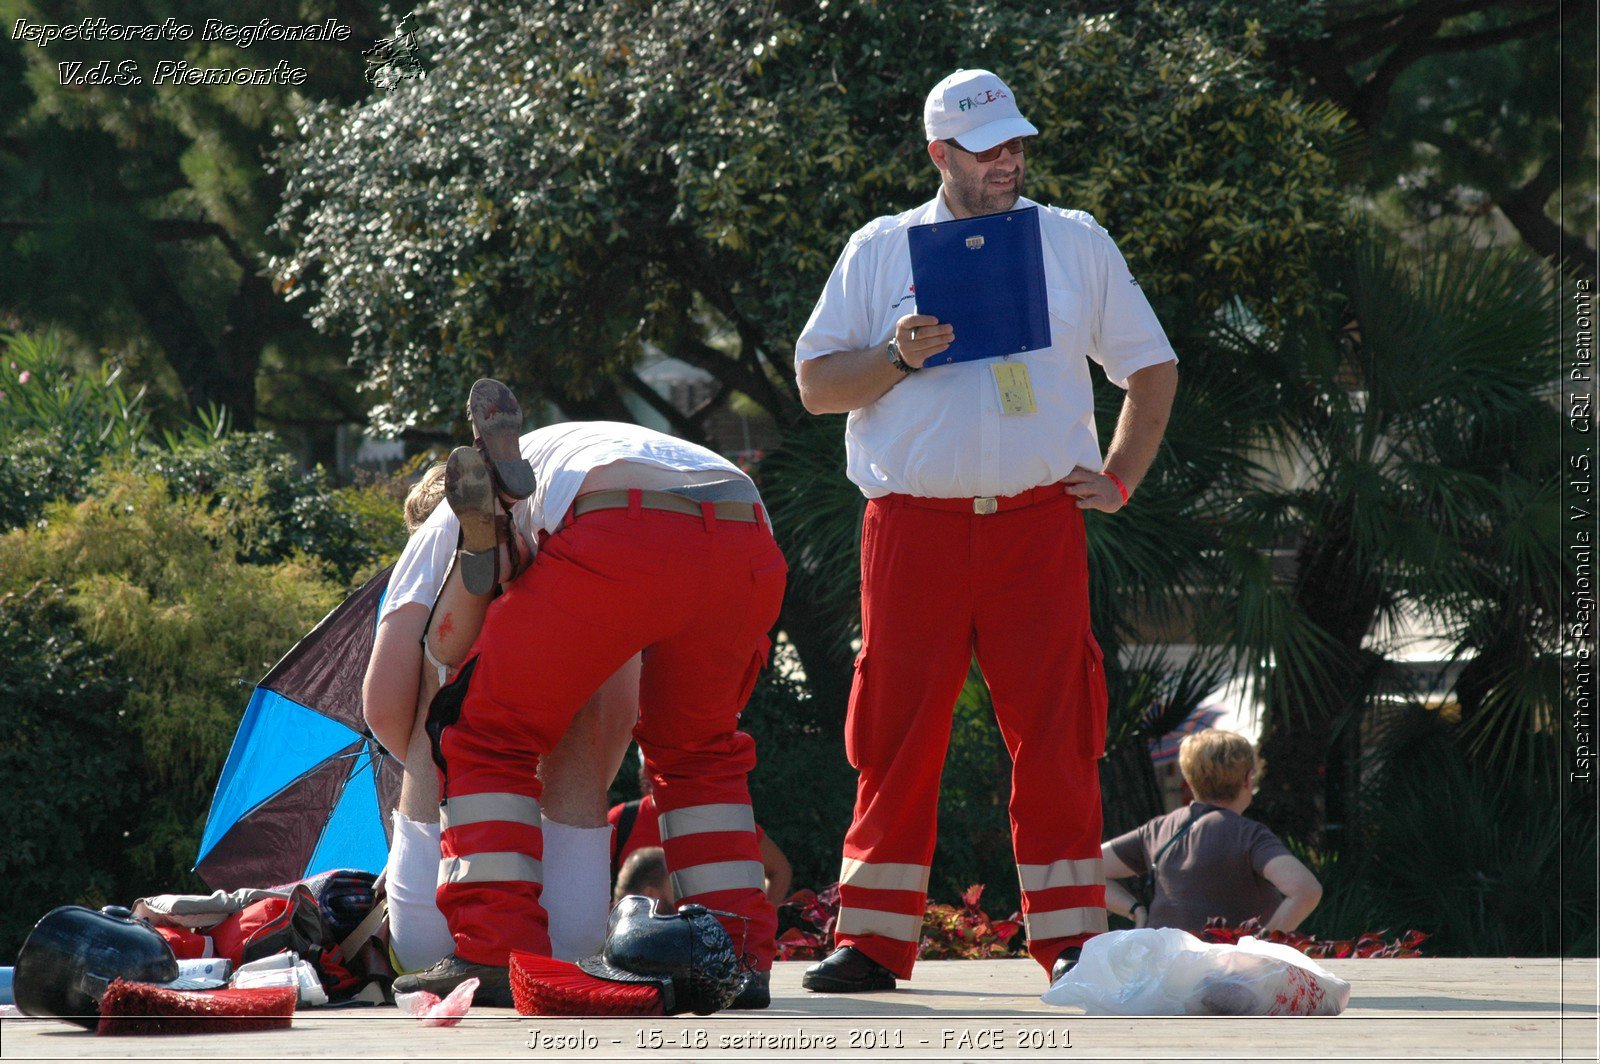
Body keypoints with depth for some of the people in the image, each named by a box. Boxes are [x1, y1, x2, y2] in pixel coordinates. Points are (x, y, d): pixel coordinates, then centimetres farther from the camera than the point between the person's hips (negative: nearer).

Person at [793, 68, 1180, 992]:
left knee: (1054, 734, -4)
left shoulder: (1077, 243, 13)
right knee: (899, 734, -2)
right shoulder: (880, 251, 10)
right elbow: (816, 385, 9)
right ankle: (875, 943, 3)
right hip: (913, 525, 0)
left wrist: (1121, 480, 9)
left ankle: (1071, 940, 0)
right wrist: (896, 358, -8)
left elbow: (1153, 369, 20)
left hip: (1039, 524, 0)